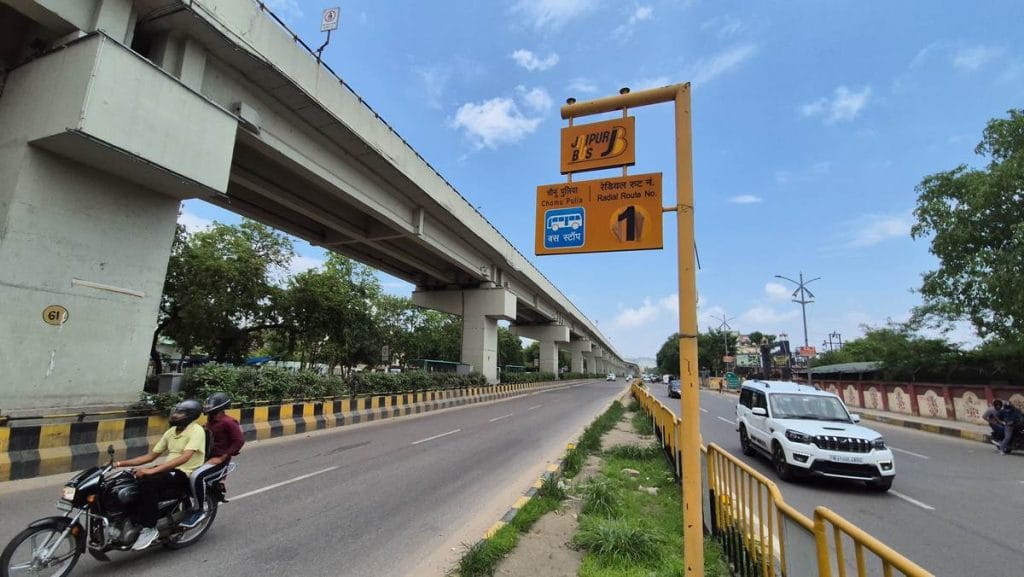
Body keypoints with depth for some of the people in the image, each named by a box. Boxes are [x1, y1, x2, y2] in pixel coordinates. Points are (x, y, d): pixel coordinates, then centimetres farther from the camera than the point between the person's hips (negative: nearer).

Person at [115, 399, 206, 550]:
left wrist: (152, 470, -30)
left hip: (185, 474, -8)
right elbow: (151, 456, 17)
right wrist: (121, 463, 8)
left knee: (147, 482, -30)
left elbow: (184, 458, -25)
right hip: (168, 470, 8)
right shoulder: (171, 431, 14)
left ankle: (149, 529, -18)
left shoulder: (196, 430, -13)